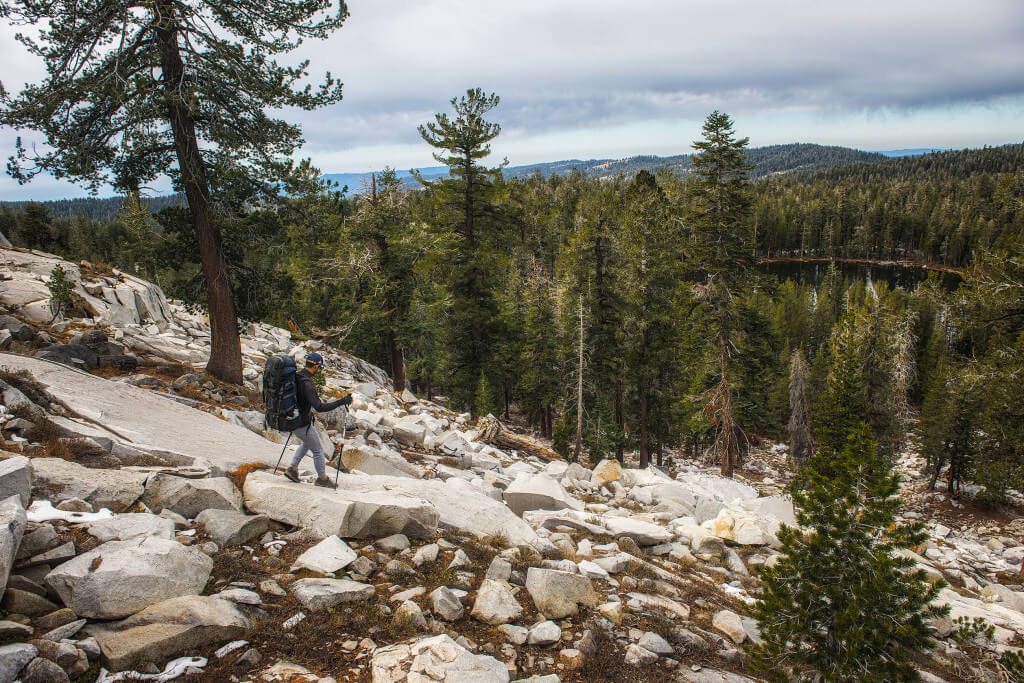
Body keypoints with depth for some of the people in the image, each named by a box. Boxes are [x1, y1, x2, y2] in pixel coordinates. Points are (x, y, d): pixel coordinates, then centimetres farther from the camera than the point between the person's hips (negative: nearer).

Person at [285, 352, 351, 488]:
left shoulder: (295, 376, 0)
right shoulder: (307, 383, -28)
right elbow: (319, 407, -33)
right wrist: (341, 402, -31)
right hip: (302, 424, -9)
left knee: (307, 443, 31)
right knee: (317, 450, 9)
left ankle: (292, 468, 28)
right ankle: (322, 478, 23)